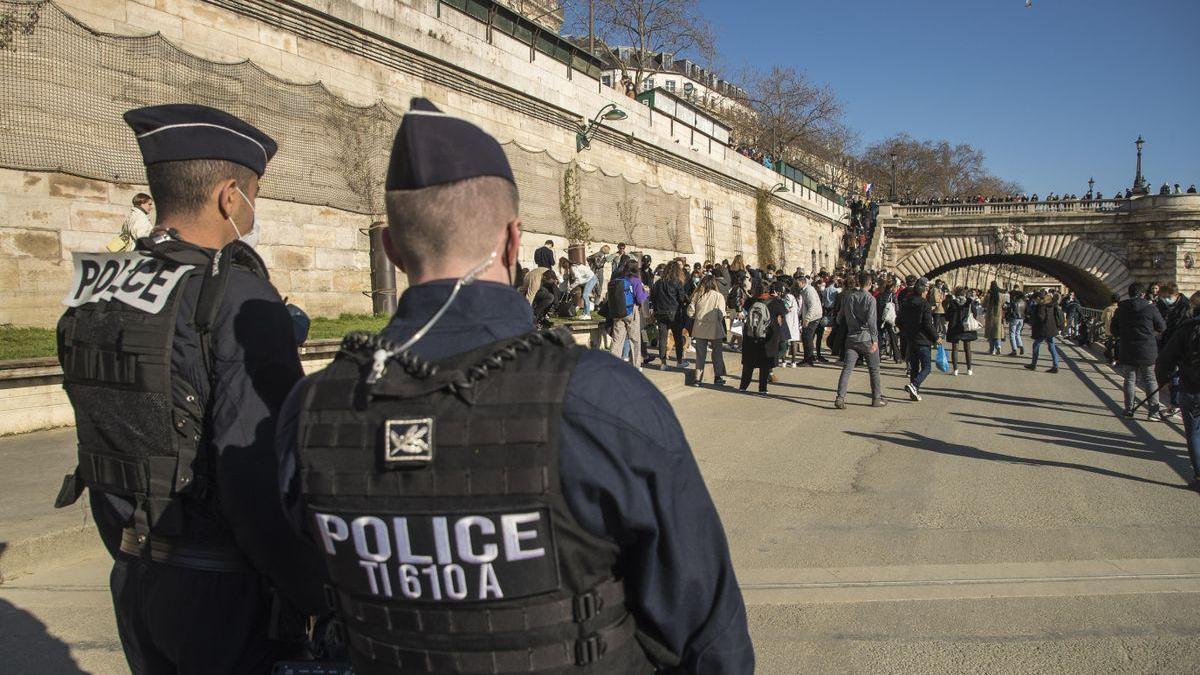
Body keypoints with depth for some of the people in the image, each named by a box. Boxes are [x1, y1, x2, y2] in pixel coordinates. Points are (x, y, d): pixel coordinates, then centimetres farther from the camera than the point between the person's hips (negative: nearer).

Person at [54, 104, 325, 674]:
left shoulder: (96, 294, 2)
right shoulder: (242, 303, -21)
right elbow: (260, 478, -25)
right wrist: (321, 599, -15)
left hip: (134, 582, 7)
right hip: (225, 591, -7)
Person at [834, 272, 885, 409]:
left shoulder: (848, 298, 7)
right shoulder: (870, 299, -9)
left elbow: (839, 319, 12)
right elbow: (872, 321, -16)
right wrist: (875, 339, -13)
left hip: (851, 337, 4)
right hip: (867, 338, -4)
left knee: (847, 368, 0)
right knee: (874, 369, 9)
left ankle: (840, 398, -10)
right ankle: (877, 398, 16)